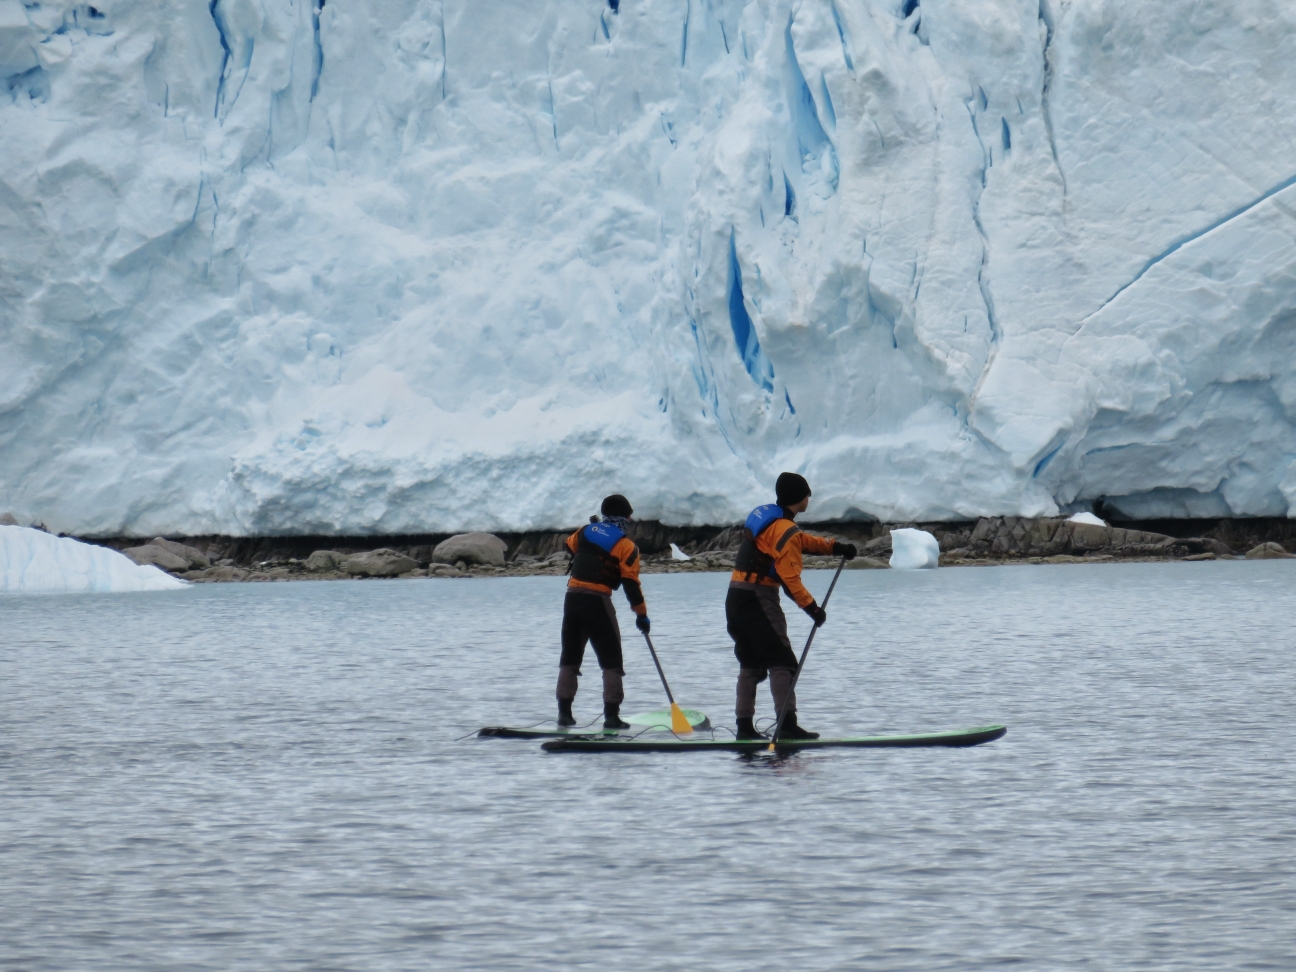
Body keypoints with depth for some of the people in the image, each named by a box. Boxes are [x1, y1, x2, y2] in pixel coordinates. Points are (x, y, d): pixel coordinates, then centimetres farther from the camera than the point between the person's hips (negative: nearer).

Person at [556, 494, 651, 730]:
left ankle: (564, 712, 15)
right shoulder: (626, 546, -6)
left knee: (570, 657, 15)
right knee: (611, 659, 4)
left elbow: (569, 547, 28)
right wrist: (642, 614, 0)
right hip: (597, 602, -5)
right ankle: (611, 715, -2)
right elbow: (631, 584, -8)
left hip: (572, 597, 5)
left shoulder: (585, 532, 7)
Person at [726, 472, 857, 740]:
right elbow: (790, 578, -19)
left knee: (751, 664, 14)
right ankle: (788, 725, -17)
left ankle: (744, 726, 14)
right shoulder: (785, 530, -14)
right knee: (782, 662, -9)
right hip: (758, 600, -9)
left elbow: (801, 540, 24)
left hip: (735, 598, 9)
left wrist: (835, 547, 18)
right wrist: (812, 607, -16)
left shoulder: (764, 516, 14)